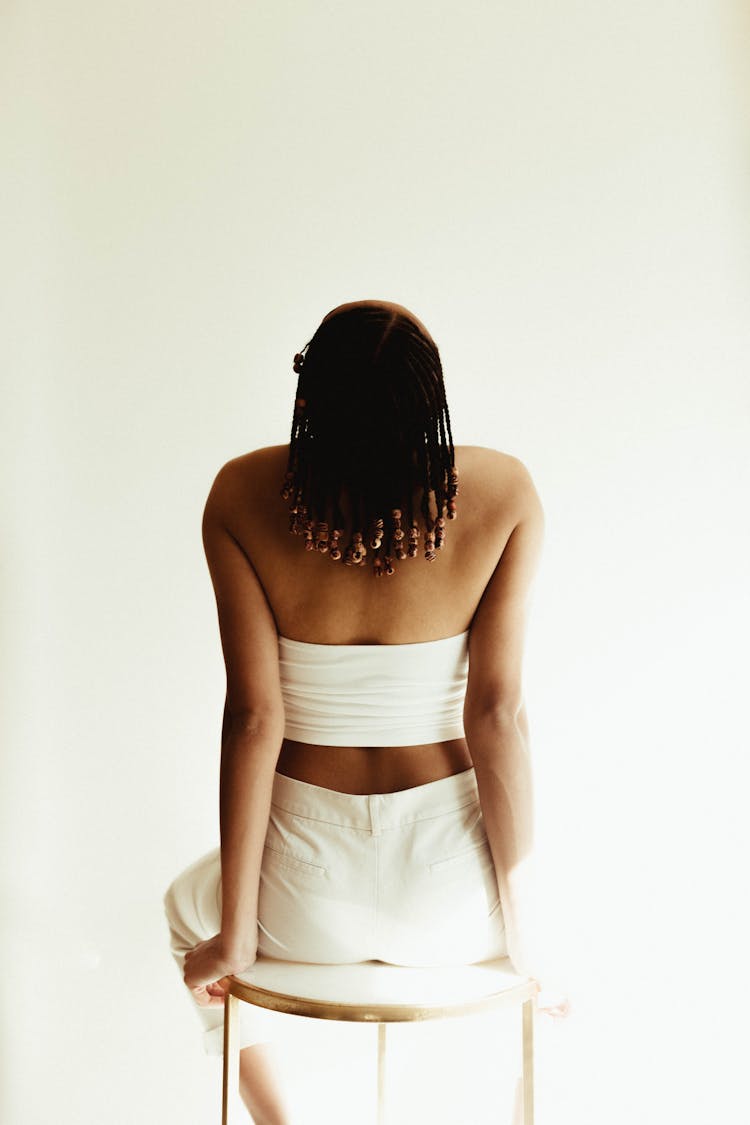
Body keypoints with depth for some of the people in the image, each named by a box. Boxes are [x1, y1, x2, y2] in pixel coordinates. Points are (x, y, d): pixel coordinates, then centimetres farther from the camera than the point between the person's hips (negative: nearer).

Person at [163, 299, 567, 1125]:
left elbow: (253, 717, -13)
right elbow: (497, 713, -14)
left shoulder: (241, 496, -12)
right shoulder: (505, 493, -12)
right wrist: (519, 927, -4)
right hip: (451, 902, 1)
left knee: (190, 903, 37)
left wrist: (236, 932, -2)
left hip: (307, 901, 0)